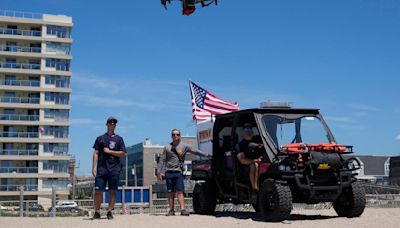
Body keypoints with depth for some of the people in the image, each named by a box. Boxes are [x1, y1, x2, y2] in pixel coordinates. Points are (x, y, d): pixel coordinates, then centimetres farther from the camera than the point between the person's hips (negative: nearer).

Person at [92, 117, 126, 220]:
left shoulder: (119, 139, 13)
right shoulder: (100, 138, 13)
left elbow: (123, 153, 4)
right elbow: (96, 153, 7)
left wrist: (109, 151, -5)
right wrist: (94, 167, -3)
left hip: (114, 168, 1)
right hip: (101, 168, 0)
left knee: (113, 191, -1)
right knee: (98, 191, -5)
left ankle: (109, 212, 6)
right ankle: (97, 212, 2)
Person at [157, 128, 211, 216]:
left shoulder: (184, 146, 5)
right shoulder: (167, 147, 9)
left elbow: (195, 151, 1)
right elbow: (162, 160, 10)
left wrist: (207, 155, -6)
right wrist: (159, 172, 3)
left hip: (178, 172, -2)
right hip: (168, 172, 2)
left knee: (180, 191, -10)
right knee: (170, 192, 5)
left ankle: (183, 209, -14)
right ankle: (171, 210, 11)